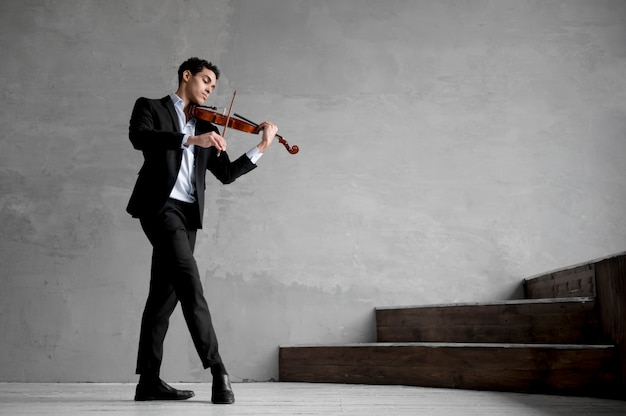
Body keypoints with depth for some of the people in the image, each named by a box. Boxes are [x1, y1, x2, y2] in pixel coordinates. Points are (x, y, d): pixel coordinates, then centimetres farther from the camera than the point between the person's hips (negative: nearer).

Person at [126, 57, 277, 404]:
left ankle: (149, 381, 9)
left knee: (164, 293, 6)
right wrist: (192, 139, -23)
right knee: (189, 282, -19)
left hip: (187, 213, 6)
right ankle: (217, 369, -21)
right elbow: (139, 137, -14)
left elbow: (226, 173, 15)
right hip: (160, 205, -6)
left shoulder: (206, 127, 22)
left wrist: (262, 148, 4)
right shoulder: (150, 108, 9)